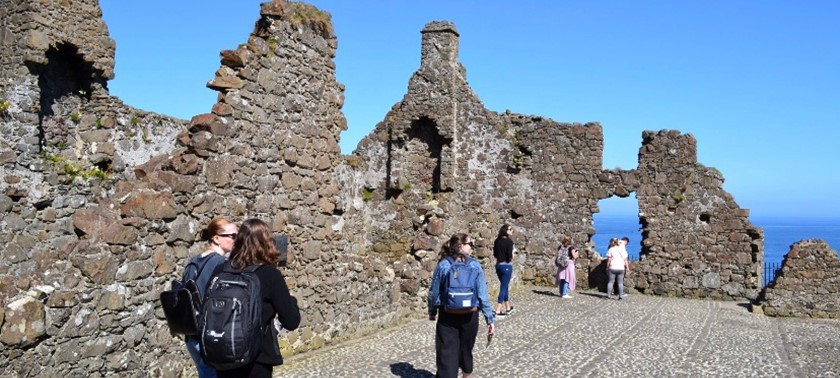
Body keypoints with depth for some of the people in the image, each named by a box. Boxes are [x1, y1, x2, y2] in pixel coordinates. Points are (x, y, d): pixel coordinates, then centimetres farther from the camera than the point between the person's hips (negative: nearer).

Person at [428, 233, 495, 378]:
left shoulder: (443, 265, -5)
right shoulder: (475, 265, -6)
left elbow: (434, 292, 0)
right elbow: (483, 294, -8)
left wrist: (432, 311, 17)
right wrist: (489, 319, -3)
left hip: (447, 316, -1)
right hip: (469, 316, 1)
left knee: (446, 355, 2)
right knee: (466, 350, 22)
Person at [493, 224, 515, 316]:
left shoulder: (497, 241, 7)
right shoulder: (509, 241, -13)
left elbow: (495, 254, 12)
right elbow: (510, 256, -19)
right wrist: (511, 257, 2)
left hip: (498, 265, 7)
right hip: (507, 266, -7)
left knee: (504, 286, 19)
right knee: (504, 287, -2)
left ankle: (508, 308, 30)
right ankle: (498, 311, -5)